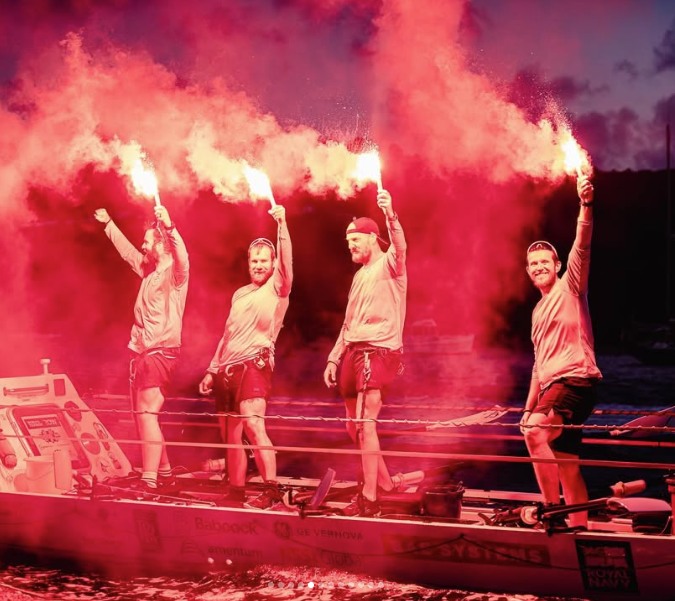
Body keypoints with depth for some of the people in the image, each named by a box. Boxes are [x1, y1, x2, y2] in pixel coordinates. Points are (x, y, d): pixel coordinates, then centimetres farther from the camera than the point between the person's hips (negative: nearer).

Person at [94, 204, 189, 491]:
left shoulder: (175, 272, -8)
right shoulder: (148, 270, 16)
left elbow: (182, 256, -32)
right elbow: (126, 250, 33)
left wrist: (169, 226, -47)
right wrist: (108, 224, 41)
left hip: (161, 352, -10)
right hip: (141, 352, 10)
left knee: (147, 413, -16)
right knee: (143, 414, 13)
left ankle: (149, 480, -18)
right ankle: (164, 472, 22)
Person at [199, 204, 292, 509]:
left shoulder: (277, 287, 1)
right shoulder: (240, 294, 20)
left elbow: (287, 258, -18)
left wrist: (282, 224, -28)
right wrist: (212, 370, 20)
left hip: (254, 362, -7)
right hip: (227, 368, 7)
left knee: (252, 423, -23)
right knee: (231, 435, 9)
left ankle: (272, 489, -26)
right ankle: (236, 493, 17)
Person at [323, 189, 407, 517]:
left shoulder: (389, 264, -3)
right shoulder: (360, 275, 21)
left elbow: (400, 247, -29)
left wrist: (390, 214, -46)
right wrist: (334, 358, 17)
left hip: (379, 351, -9)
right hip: (353, 352, 9)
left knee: (365, 424, -15)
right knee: (354, 426, 12)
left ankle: (369, 499, -12)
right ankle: (385, 484, 26)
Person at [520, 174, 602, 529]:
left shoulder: (570, 288, 2)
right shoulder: (538, 310, 23)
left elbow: (582, 247, -16)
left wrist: (586, 206, -31)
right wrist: (529, 406, 23)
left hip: (575, 380, -9)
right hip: (552, 386, 9)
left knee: (535, 432, -29)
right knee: (565, 463, 8)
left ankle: (553, 509, -27)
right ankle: (579, 526, 13)